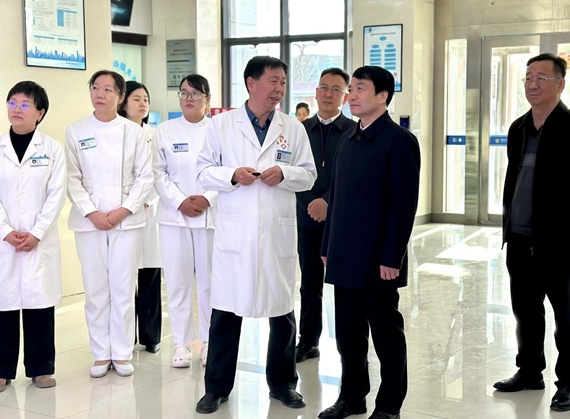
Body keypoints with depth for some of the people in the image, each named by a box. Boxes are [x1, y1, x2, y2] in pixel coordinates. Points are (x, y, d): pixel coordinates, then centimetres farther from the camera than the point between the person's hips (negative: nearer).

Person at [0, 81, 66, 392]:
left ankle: (41, 368, 14)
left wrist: (36, 234, -10)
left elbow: (56, 195, -2)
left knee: (39, 300, 2)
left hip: (40, 240, -1)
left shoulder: (52, 148, 2)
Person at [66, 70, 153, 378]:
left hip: (127, 220, 0)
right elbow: (73, 179, 0)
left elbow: (146, 176, 0)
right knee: (95, 289, 3)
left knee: (123, 288, 2)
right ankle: (101, 354, 15)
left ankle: (122, 353, 14)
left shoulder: (134, 132, 2)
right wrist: (92, 213, -10)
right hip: (89, 221, 1)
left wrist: (123, 210, -9)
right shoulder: (76, 132, 3)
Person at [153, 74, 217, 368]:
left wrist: (208, 198, -13)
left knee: (209, 279, 2)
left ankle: (208, 340, 14)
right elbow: (159, 173, 3)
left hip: (211, 214, -1)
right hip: (174, 215, 1)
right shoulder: (165, 131, 8)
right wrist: (180, 201, -8)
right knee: (177, 280, 1)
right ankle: (181, 343, 10)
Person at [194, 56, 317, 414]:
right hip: (235, 232, -1)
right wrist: (233, 175, -15)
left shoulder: (293, 128, 6)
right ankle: (218, 387, 17)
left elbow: (309, 175, 7)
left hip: (280, 232, 2)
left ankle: (282, 382, 28)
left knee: (283, 311, 11)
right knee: (226, 310, 3)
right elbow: (204, 171, 3)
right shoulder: (222, 124, 2)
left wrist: (284, 173, -13)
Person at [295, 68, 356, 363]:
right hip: (308, 217, 3)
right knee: (310, 284, 10)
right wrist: (310, 204, -9)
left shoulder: (355, 132, -2)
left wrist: (328, 203, -14)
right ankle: (308, 342, 21)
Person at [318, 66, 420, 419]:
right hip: (345, 257, 7)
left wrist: (390, 258, -17)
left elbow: (404, 205, -14)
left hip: (377, 259, -6)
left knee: (386, 333, 6)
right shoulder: (349, 139, 13)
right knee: (348, 333, 13)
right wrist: (329, 247, 12)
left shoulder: (400, 140, -9)